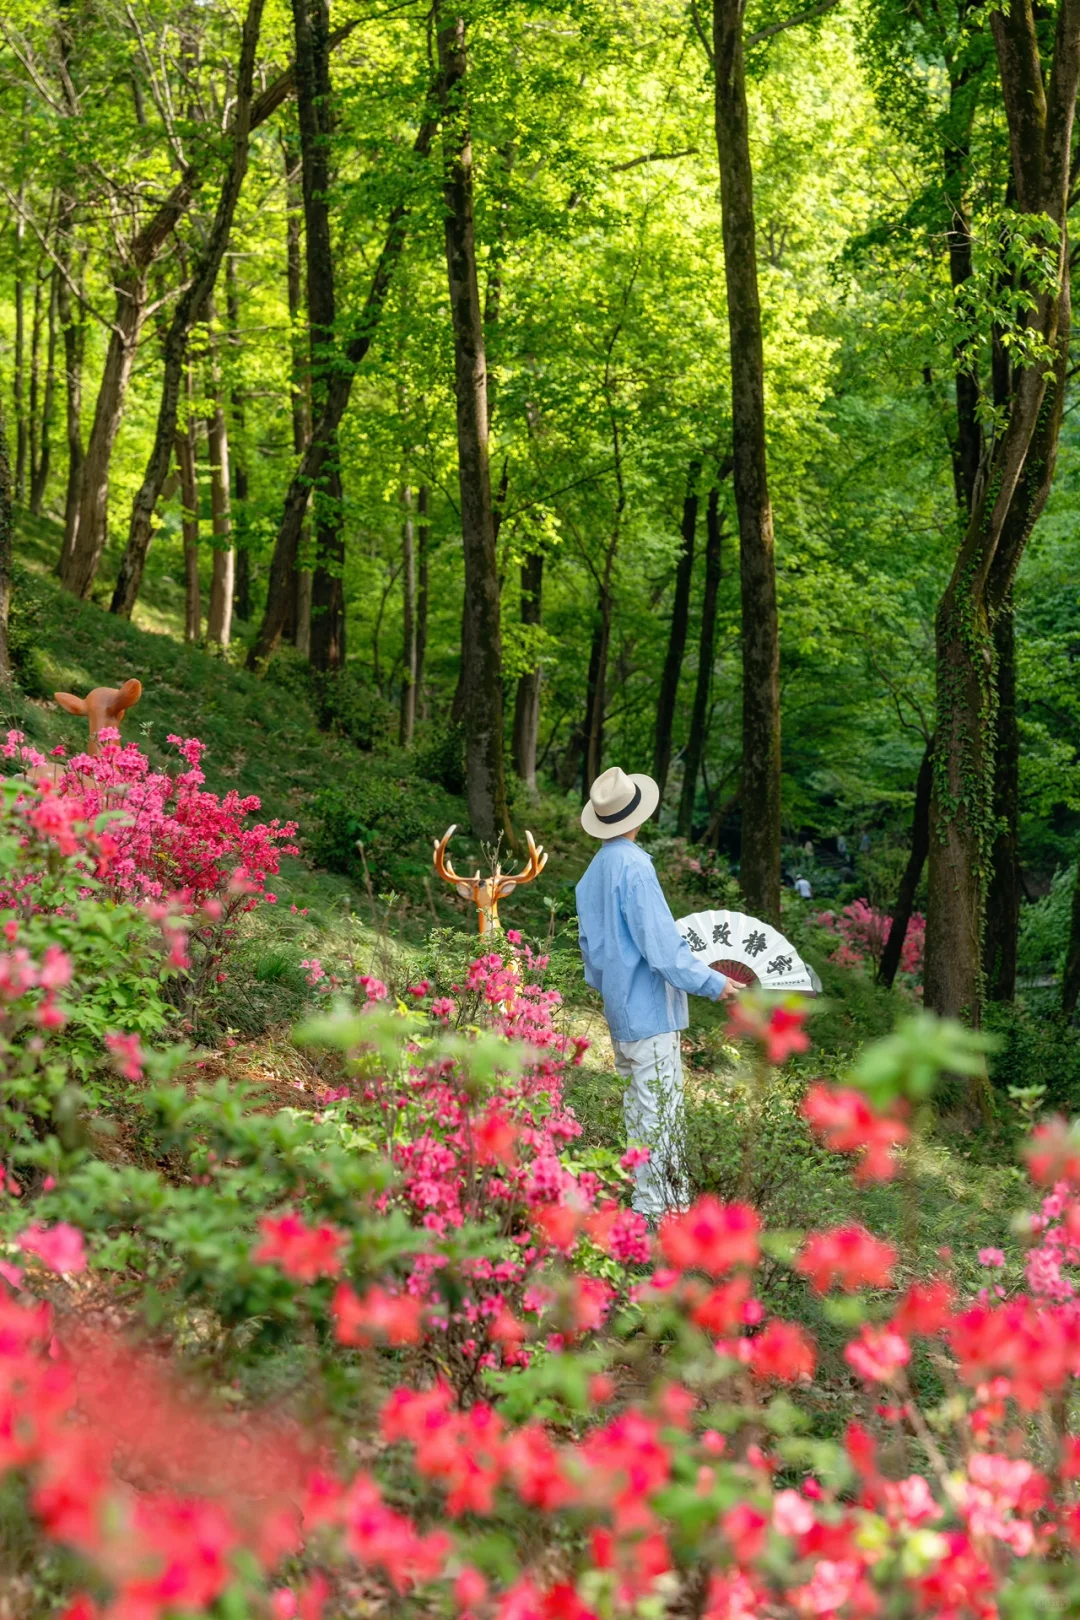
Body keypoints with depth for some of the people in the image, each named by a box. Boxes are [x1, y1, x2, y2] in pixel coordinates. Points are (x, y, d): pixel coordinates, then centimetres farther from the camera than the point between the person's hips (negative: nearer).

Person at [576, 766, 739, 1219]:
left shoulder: (594, 871, 11)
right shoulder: (633, 867, -17)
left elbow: (589, 944, 19)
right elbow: (661, 945, -20)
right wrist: (712, 982, -14)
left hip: (619, 1012, 10)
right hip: (649, 1011, -10)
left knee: (639, 1104, 16)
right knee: (659, 1107, -5)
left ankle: (658, 1196, 24)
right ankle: (654, 1207, -2)